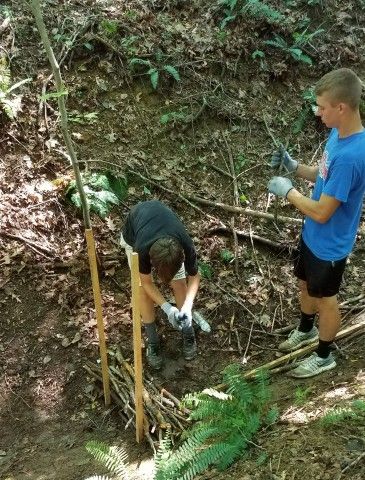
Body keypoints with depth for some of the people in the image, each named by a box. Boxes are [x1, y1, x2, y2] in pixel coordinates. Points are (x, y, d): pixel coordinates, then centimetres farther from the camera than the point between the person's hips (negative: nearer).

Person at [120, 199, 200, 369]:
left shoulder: (186, 247, -38)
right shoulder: (142, 250, -43)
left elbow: (194, 277, -18)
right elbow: (146, 282, -23)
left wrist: (187, 306, -33)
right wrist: (167, 308, -34)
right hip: (133, 233, -1)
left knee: (179, 284, -5)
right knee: (143, 291, -9)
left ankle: (188, 332, 17)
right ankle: (152, 341, 9)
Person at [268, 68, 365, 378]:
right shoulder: (338, 134, -5)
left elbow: (322, 212, -29)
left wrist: (288, 191, -17)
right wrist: (295, 167, -6)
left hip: (330, 245, -8)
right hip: (313, 235, 8)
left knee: (326, 298, 13)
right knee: (306, 285, 27)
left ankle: (324, 356, 38)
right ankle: (306, 330, 55)